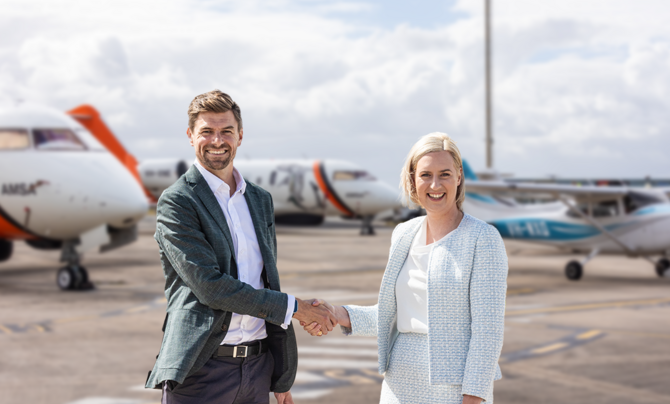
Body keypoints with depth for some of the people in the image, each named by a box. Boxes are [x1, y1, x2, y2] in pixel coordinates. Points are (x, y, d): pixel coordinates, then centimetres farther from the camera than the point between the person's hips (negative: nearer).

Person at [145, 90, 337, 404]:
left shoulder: (260, 200, 14)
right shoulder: (176, 202, -6)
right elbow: (209, 286, -15)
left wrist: (283, 379, 16)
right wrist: (293, 307, -10)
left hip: (258, 366, 6)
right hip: (202, 369, -5)